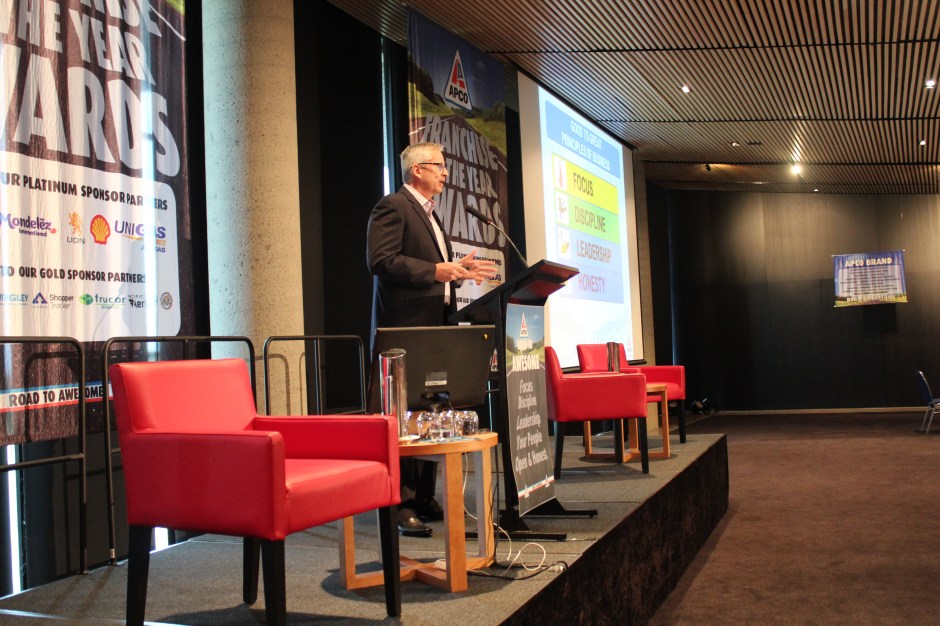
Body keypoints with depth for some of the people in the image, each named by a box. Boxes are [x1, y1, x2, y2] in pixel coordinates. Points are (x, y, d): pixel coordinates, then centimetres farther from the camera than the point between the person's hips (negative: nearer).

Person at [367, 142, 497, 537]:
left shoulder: (429, 214, 24)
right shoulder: (393, 207, -6)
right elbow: (381, 261, -18)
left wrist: (459, 270, 12)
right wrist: (438, 270, -22)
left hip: (434, 327, 10)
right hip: (406, 327, -10)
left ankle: (424, 499, 18)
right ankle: (402, 505, -5)